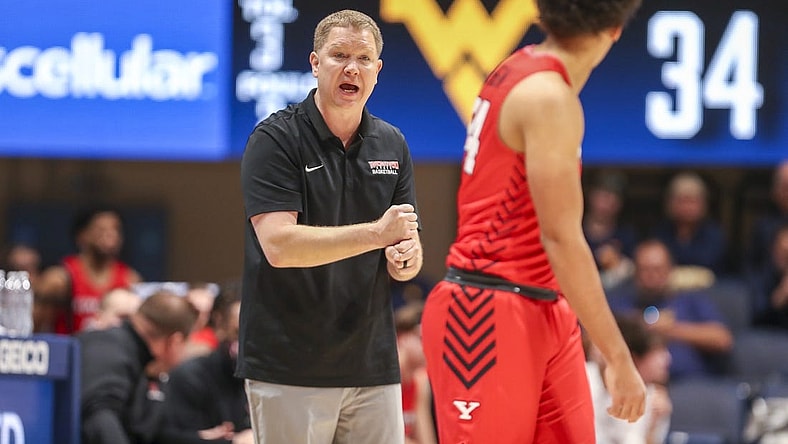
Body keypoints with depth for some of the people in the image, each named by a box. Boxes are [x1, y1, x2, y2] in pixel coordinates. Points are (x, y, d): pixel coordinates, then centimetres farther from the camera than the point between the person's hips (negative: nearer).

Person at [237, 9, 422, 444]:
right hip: (288, 369, -5)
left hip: (373, 363, 5)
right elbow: (279, 245, -17)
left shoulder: (392, 144, 12)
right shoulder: (275, 139, -6)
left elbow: (407, 242, 14)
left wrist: (405, 257, -10)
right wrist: (376, 233, -19)